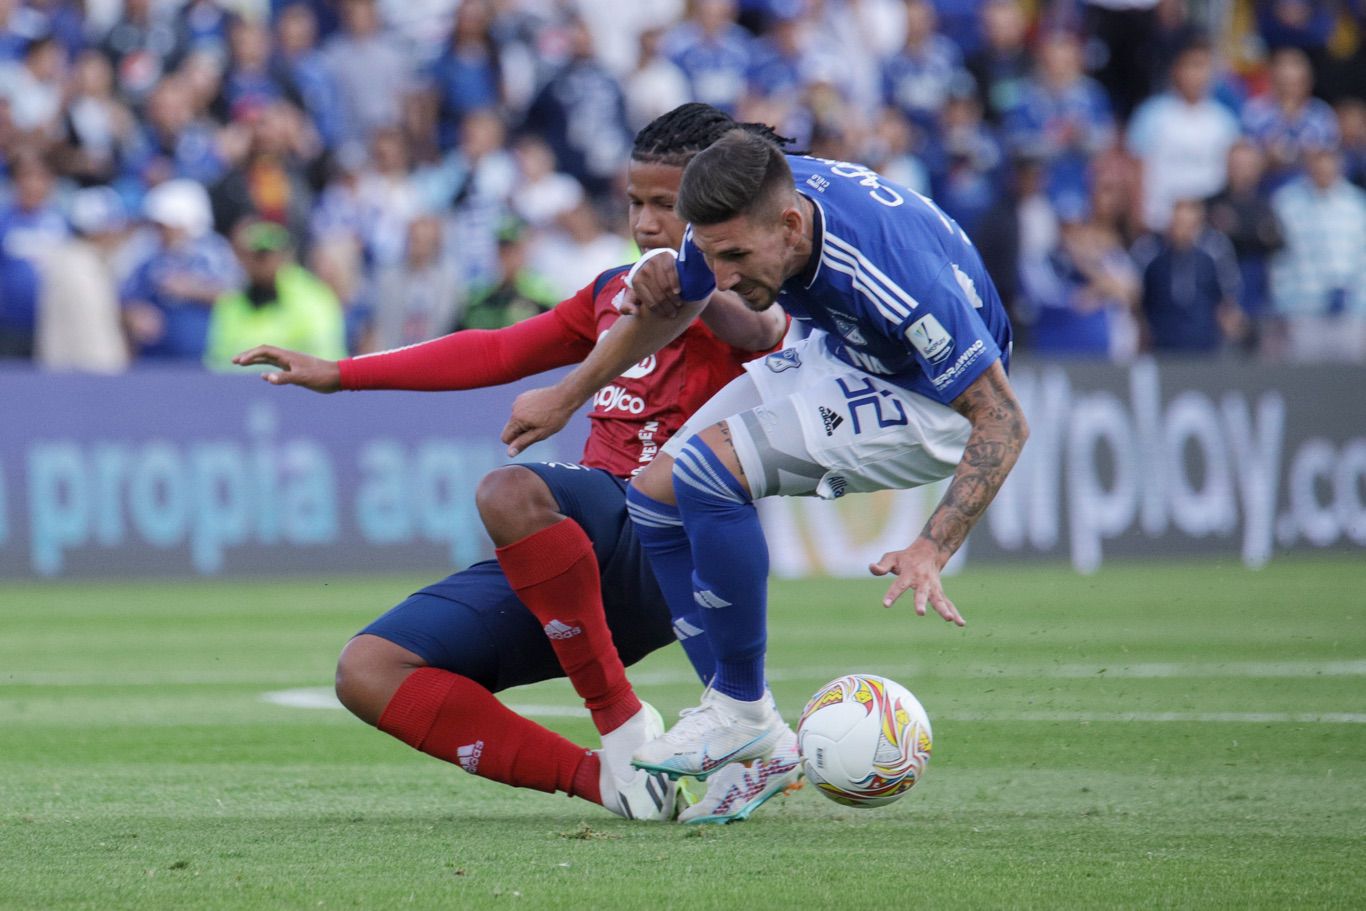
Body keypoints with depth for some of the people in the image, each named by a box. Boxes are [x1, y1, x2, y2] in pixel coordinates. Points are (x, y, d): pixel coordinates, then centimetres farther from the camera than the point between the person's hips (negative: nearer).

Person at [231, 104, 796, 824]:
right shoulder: (617, 291, 24)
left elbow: (761, 332, -25)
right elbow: (498, 353, 32)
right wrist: (338, 375, 31)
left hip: (665, 557, -8)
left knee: (510, 492, -39)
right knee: (368, 671, -9)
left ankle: (626, 728, -27)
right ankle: (606, 781, -18)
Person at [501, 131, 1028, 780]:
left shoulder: (895, 275, -39)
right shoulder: (740, 211, -17)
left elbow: (1003, 420, -31)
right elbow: (673, 305, 8)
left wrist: (932, 549, -40)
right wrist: (568, 396, 17)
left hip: (925, 400, -8)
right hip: (838, 355, 8)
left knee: (704, 470, -26)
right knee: (656, 494, -3)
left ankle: (743, 709, -10)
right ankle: (748, 750, 4)